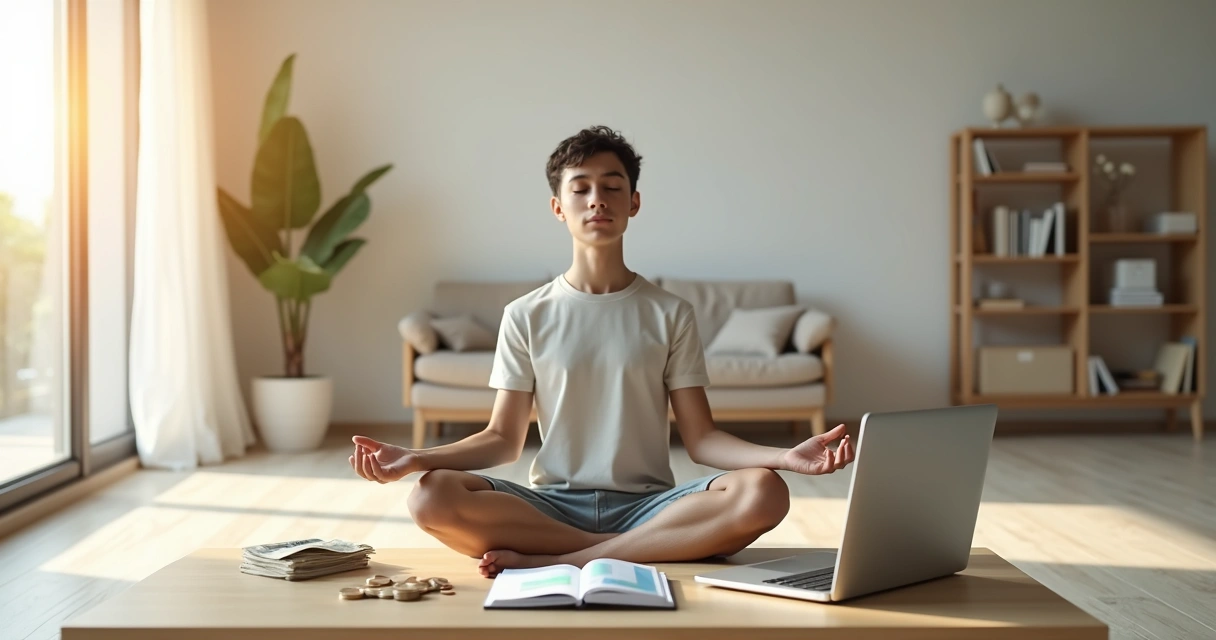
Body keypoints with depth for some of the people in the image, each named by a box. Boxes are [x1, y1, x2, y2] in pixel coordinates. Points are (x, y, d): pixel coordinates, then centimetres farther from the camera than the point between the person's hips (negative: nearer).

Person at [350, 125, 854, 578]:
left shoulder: (670, 315, 7)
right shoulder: (526, 316, 7)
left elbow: (700, 439, 3)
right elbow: (503, 439, 7)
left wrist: (785, 456, -16)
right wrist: (414, 458, -11)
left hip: (646, 504, 0)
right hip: (552, 504, 0)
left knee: (762, 493, -30)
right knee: (432, 497, -28)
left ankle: (554, 561, -26)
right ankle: (640, 552, -22)